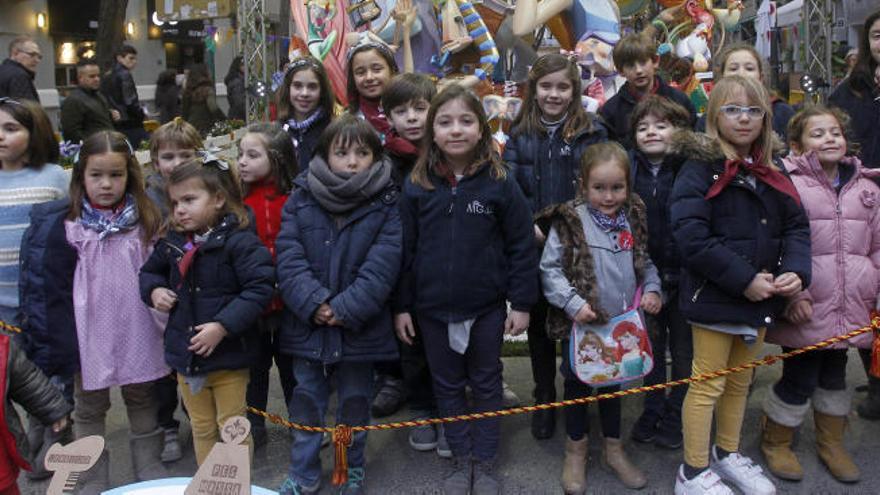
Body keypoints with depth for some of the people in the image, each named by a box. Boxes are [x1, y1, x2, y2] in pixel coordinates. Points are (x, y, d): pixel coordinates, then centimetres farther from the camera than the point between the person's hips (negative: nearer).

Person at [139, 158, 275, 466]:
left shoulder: (240, 241, -16)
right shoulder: (172, 243, 3)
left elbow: (259, 288, -21)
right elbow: (149, 271, 22)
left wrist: (222, 326, -26)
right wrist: (154, 291, -1)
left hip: (228, 356, -6)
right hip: (185, 354, 6)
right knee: (201, 428, 20)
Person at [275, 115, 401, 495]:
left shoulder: (387, 205, -6)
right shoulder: (300, 200, -1)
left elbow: (381, 267, -13)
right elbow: (289, 259, -7)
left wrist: (345, 309, -19)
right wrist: (314, 303, -19)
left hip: (360, 327, -1)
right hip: (307, 324, 2)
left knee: (355, 403, 16)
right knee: (306, 403, 15)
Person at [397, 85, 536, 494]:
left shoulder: (500, 182, -8)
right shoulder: (417, 185, -3)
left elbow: (521, 246, -4)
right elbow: (405, 249, 1)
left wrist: (522, 303, -5)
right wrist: (402, 304, 1)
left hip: (487, 306, -1)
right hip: (433, 307, 2)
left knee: (486, 384, 12)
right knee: (447, 385, 14)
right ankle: (461, 459, 30)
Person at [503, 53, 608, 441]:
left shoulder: (592, 132, 0)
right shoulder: (520, 135, 5)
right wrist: (528, 225, -14)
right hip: (533, 246, 2)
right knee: (538, 322, 12)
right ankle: (544, 399, 28)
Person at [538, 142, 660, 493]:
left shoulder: (633, 219, 0)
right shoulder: (569, 221, -15)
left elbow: (644, 262, 12)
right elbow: (550, 268, -12)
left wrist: (652, 289, -5)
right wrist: (573, 303, -20)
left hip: (621, 322, 4)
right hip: (580, 324, -4)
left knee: (613, 382, 18)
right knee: (578, 384, 11)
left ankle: (613, 448, 35)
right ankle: (576, 451, 29)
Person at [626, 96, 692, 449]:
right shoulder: (629, 170, 0)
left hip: (684, 274, -3)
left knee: (684, 351, 11)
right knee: (651, 347, 16)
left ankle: (676, 418, 26)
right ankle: (652, 413, 32)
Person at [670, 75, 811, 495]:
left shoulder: (770, 173, 8)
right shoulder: (701, 168, -13)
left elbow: (796, 227, 7)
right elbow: (691, 236, -22)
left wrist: (796, 271, -12)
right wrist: (744, 279, -23)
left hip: (761, 299, 7)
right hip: (714, 295, -6)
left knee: (740, 381, 20)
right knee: (708, 384, 3)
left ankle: (727, 453, 39)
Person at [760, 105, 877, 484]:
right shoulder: (788, 184, -8)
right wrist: (792, 295, -15)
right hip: (807, 306, -5)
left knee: (835, 373, 18)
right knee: (800, 376, 1)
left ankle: (831, 443, 37)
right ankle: (775, 443, 24)